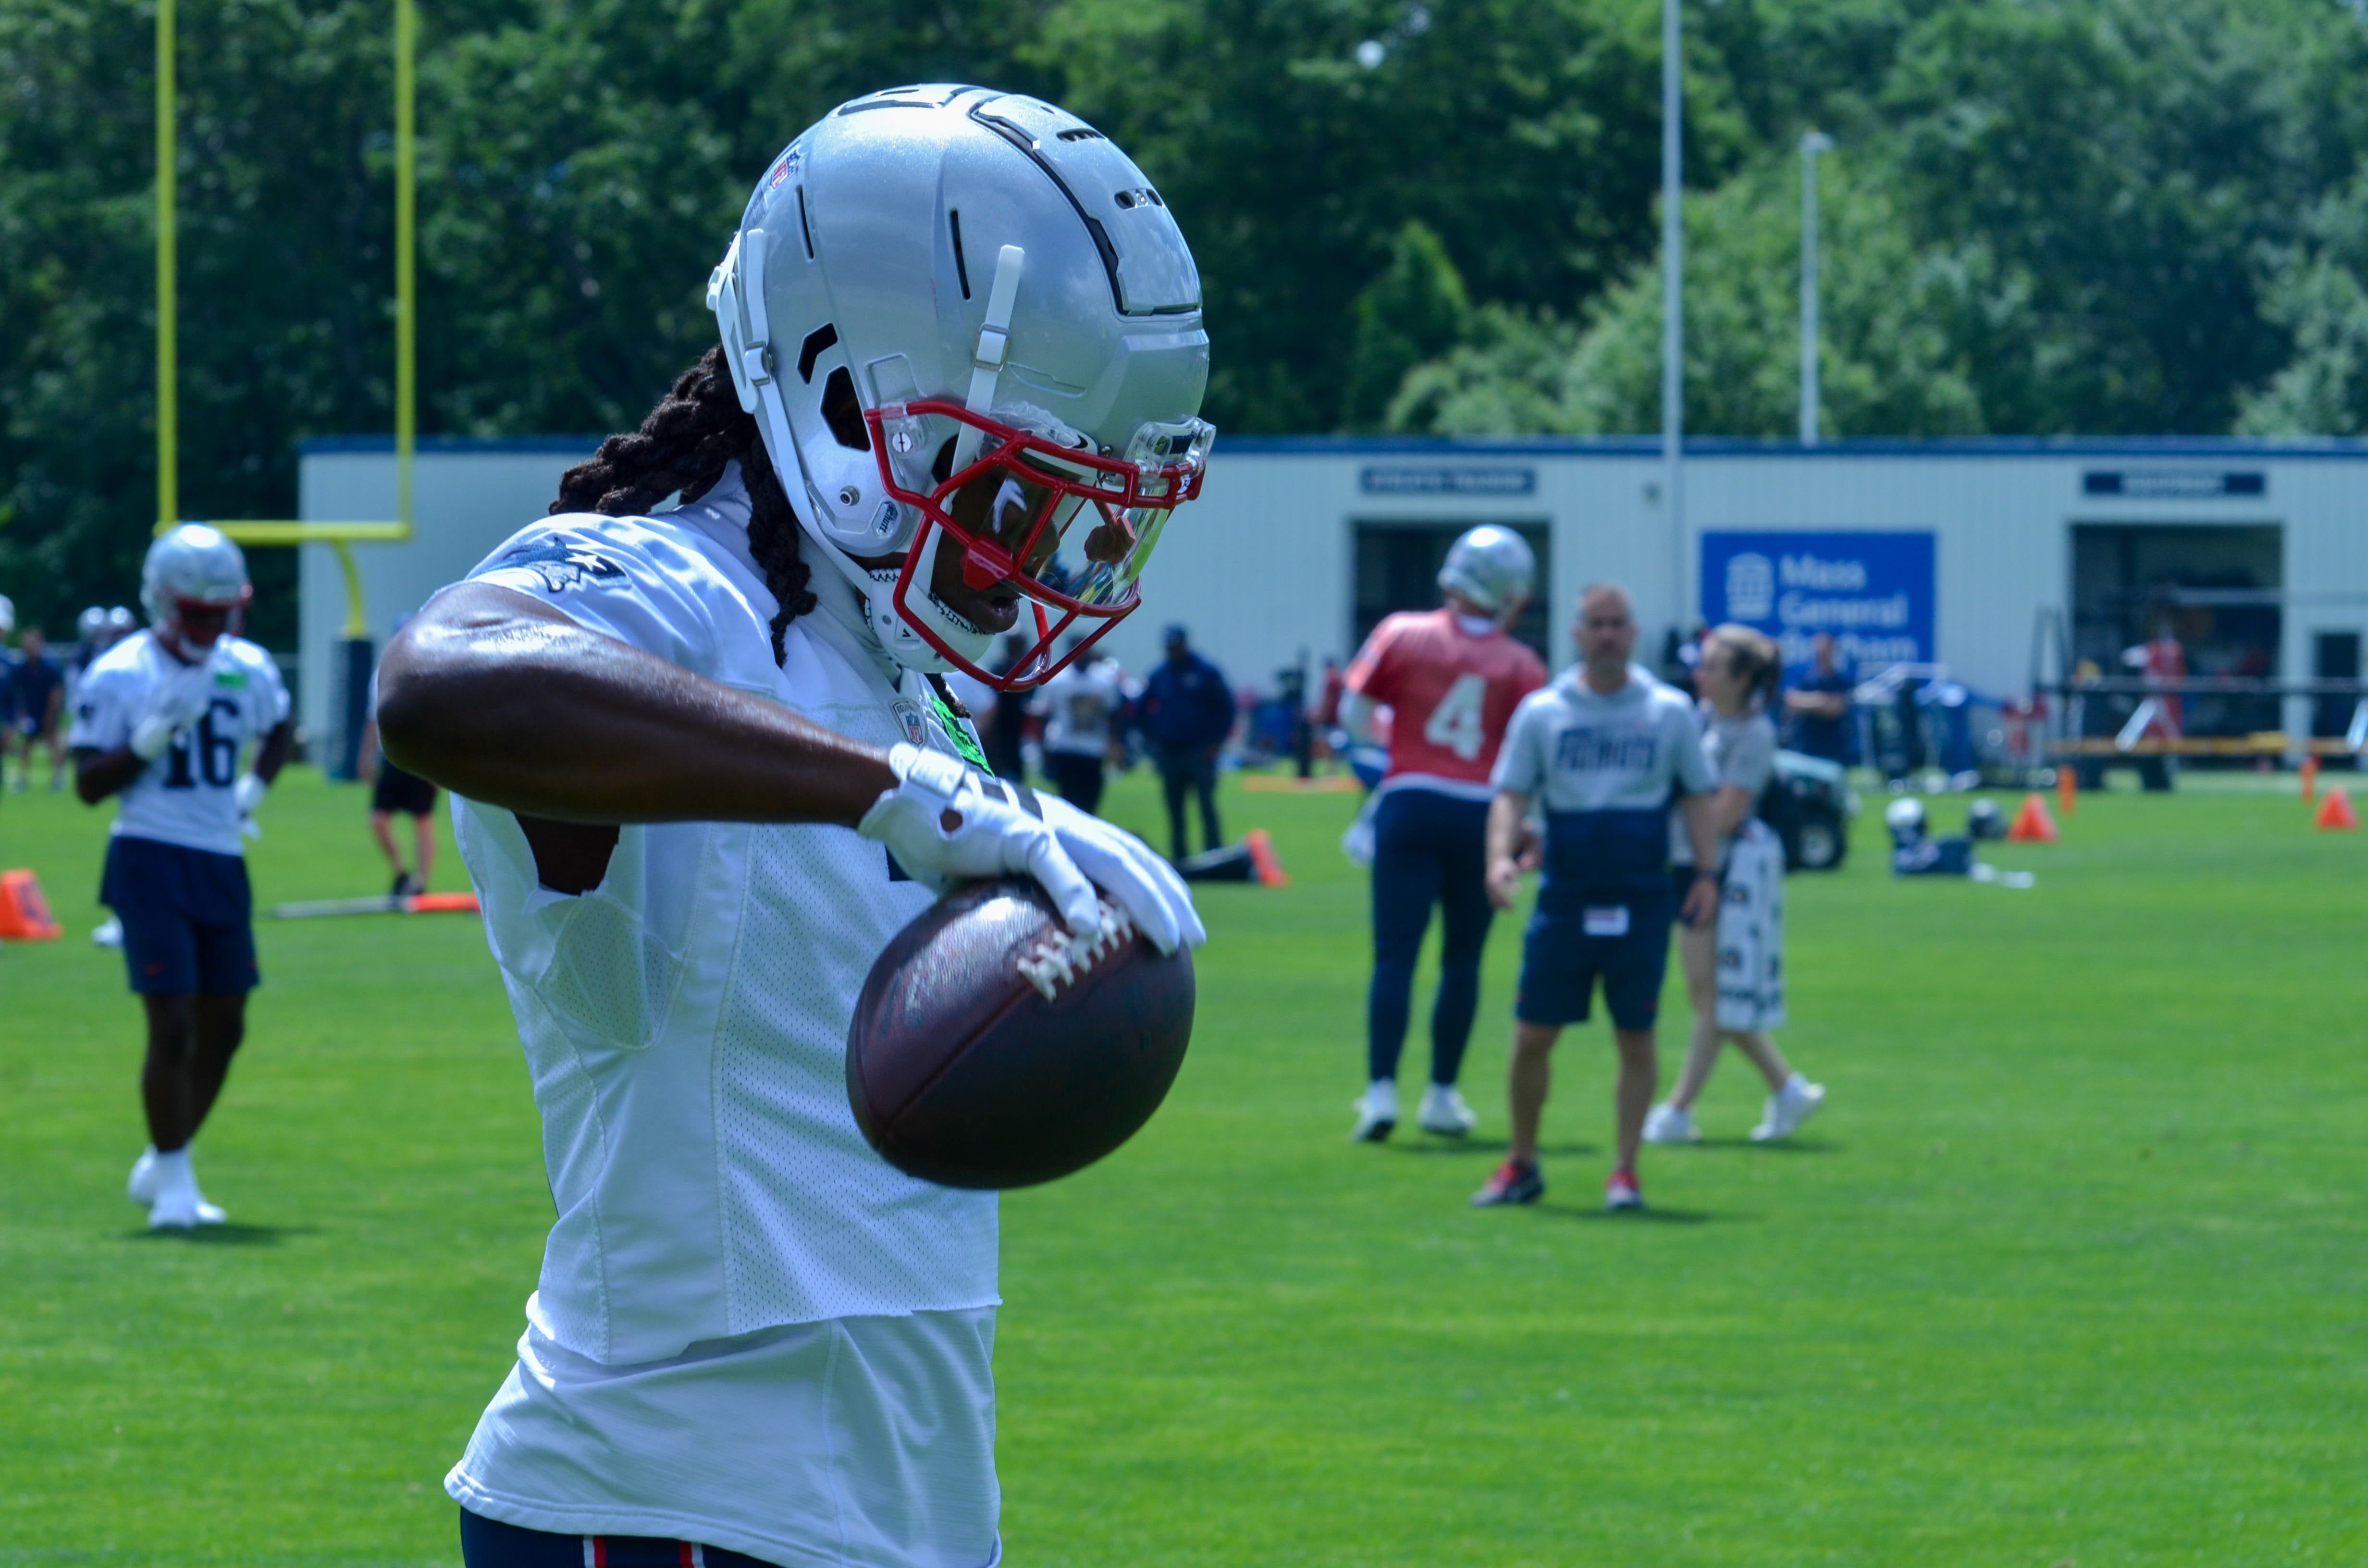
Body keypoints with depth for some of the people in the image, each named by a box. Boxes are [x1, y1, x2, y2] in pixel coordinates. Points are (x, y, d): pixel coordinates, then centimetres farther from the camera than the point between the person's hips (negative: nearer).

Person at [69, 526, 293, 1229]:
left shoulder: (248, 669, 6)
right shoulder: (118, 675, -8)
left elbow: (280, 730, 27)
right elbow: (89, 784, -8)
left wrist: (256, 784, 9)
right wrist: (148, 742, -22)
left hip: (222, 862, 6)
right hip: (150, 860, -6)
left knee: (223, 1028, 9)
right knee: (172, 1025, -12)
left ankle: (161, 1167, 24)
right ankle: (172, 1184, -1)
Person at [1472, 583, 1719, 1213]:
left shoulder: (1670, 711, 6)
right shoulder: (1540, 712, 5)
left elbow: (1697, 795, 9)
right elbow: (1510, 793, 2)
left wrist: (1707, 872, -3)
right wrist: (1501, 855, -16)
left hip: (1642, 902, 0)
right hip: (1565, 897, 0)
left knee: (1636, 1038, 0)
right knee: (1532, 1037, 1)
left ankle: (1626, 1172, 8)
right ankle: (1521, 1165, 16)